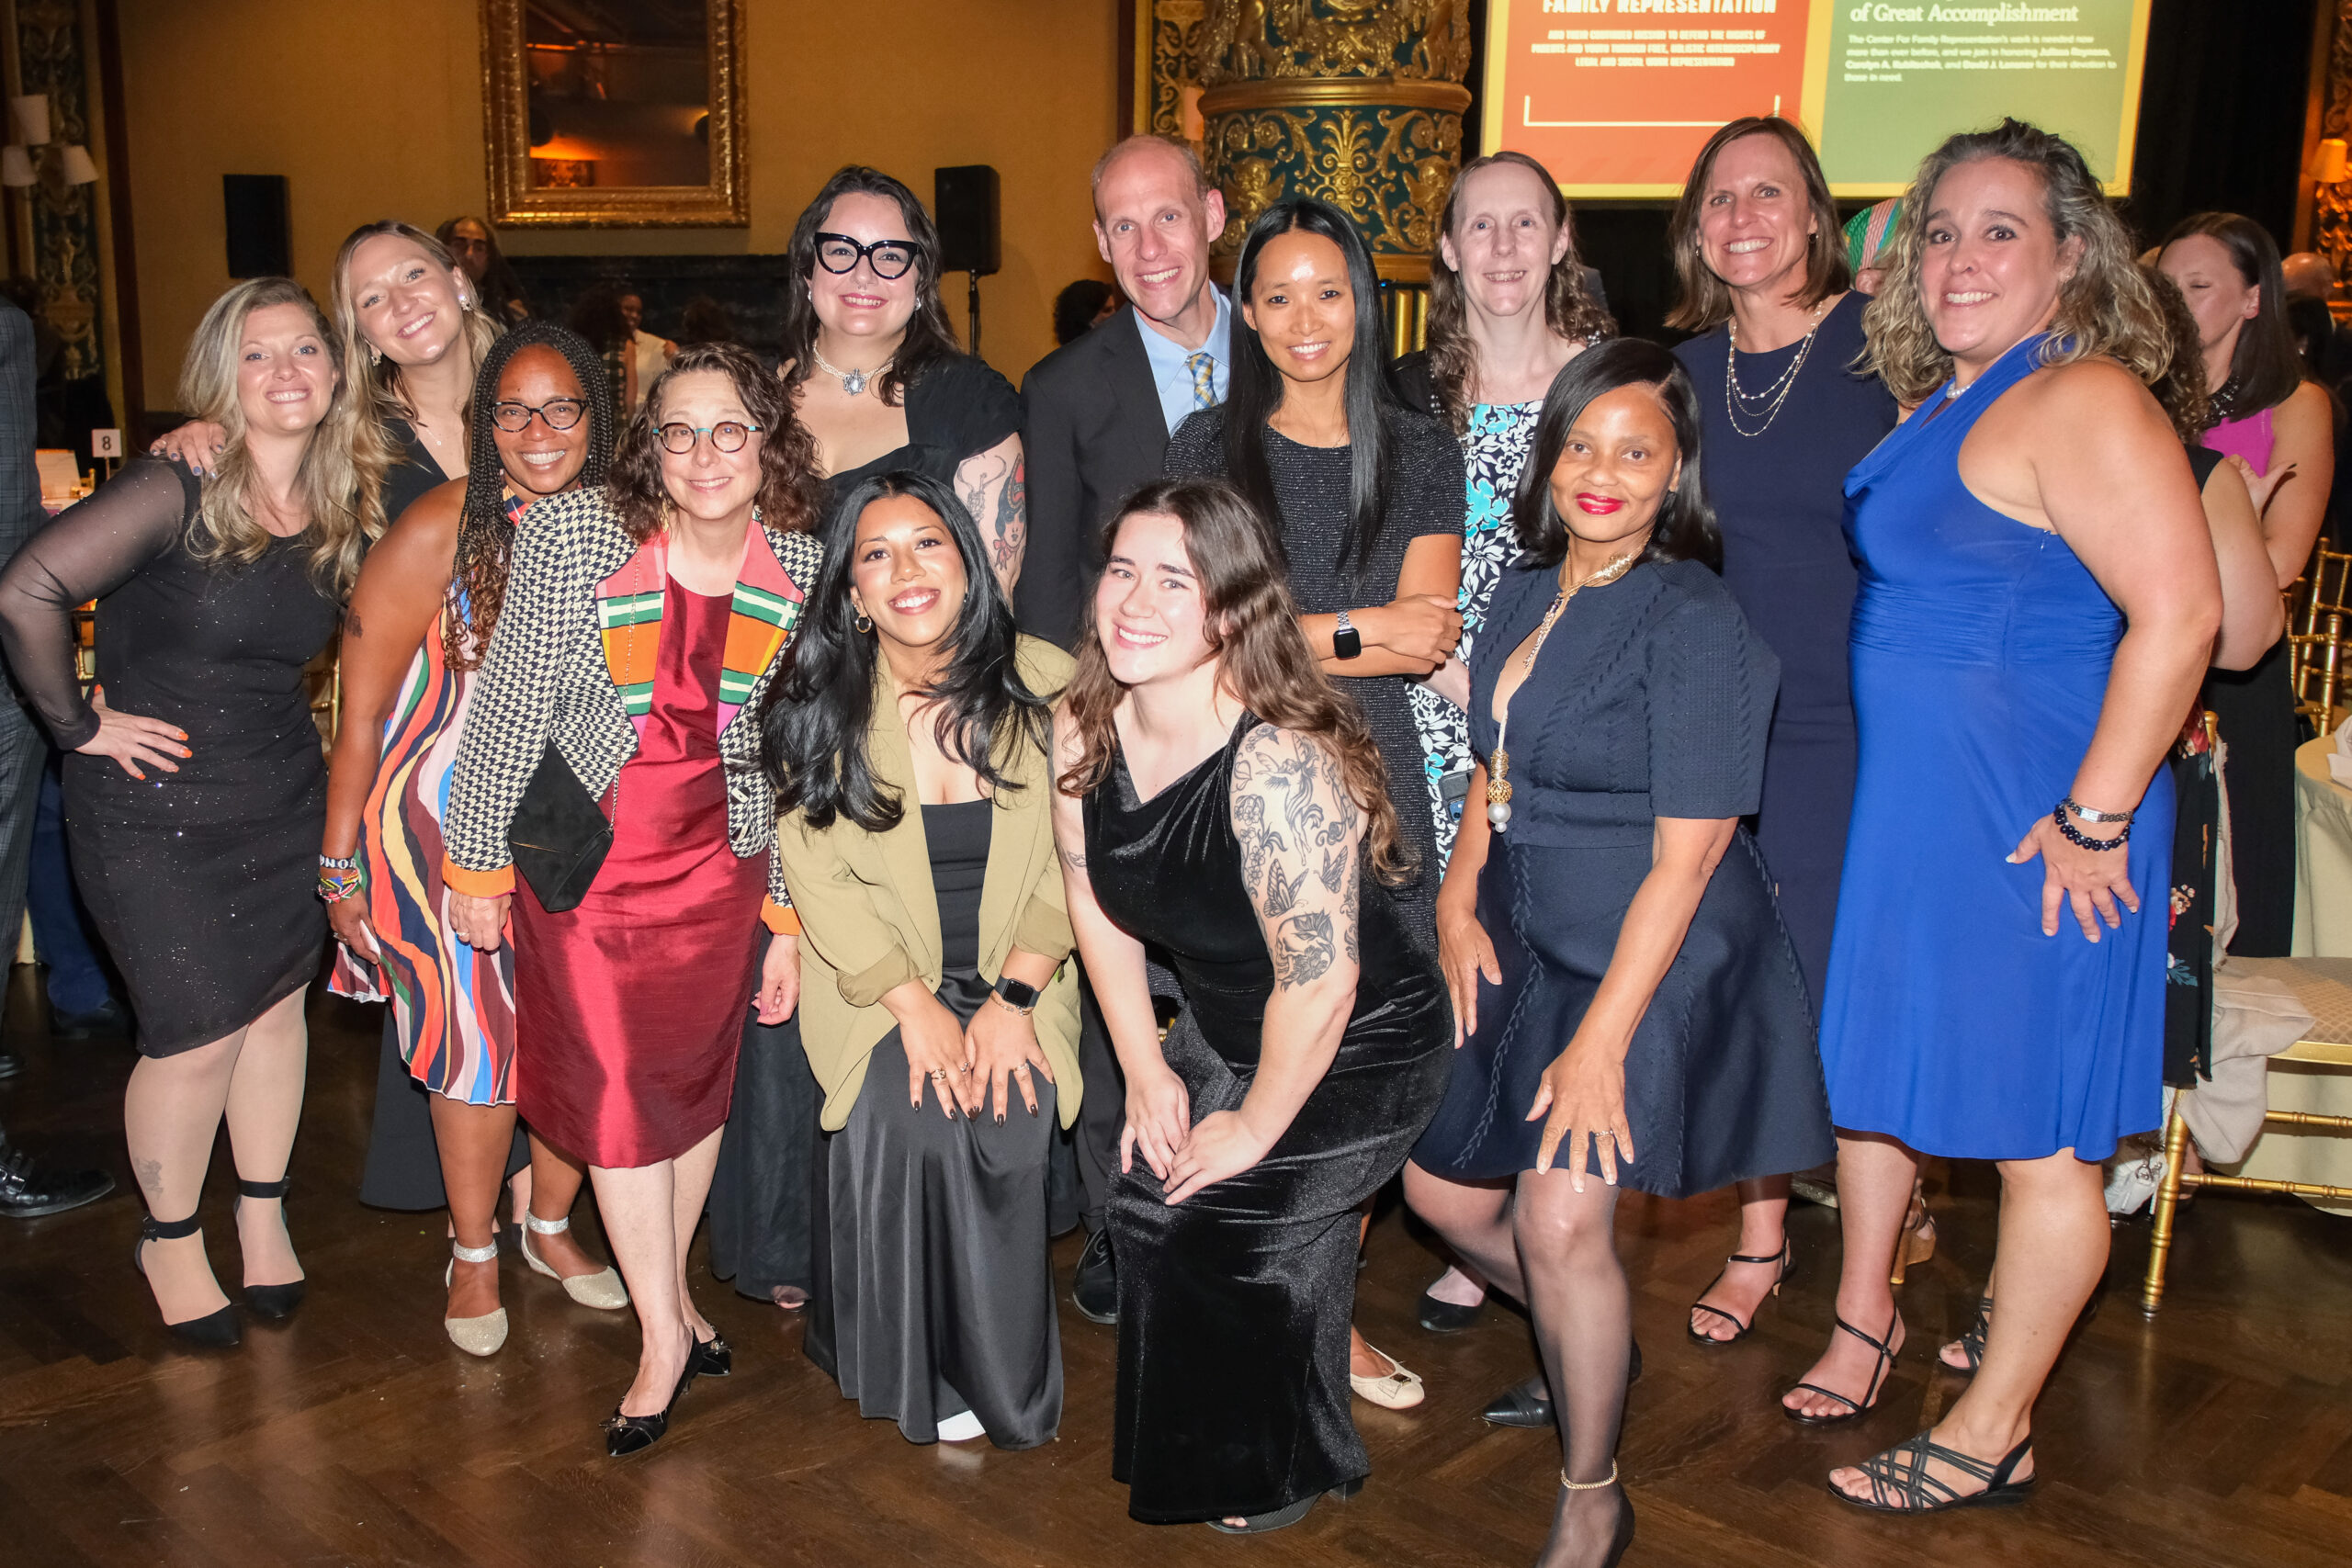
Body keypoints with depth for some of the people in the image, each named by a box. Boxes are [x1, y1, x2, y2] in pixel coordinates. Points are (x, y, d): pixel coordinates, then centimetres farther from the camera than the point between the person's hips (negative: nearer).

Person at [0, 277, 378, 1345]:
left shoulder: (343, 512, 1)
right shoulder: (176, 492, -19)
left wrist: (271, 727, 5)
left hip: (285, 796, 5)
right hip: (154, 809, -5)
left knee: (276, 1003, 13)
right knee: (198, 1037, 1)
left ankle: (263, 1216, 33)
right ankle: (169, 1241, 25)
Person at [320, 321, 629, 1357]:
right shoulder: (439, 531, -13)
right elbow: (361, 708, -9)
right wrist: (340, 865, -7)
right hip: (445, 825, -3)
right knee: (480, 1038, -1)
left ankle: (551, 1227, 30)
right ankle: (472, 1254, 25)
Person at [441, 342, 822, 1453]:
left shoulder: (802, 571, -6)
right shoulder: (572, 537, -14)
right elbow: (507, 706, -8)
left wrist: (786, 918, 2)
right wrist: (479, 863, -5)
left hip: (721, 861, 2)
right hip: (583, 855, -2)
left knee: (698, 1077, 12)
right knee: (617, 1089, 2)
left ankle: (670, 1286, 34)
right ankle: (665, 1335, 16)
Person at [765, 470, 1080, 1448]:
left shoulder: (1044, 683, -3)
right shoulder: (820, 705, -3)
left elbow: (1070, 863, -2)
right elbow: (818, 875, -5)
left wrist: (1014, 998, -13)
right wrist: (915, 1004, -15)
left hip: (1017, 981, 0)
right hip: (877, 986, 0)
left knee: (1008, 1119, -25)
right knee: (906, 1117, -27)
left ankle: (998, 1375, -3)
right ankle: (916, 1370, -5)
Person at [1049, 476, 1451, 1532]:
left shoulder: (1278, 767, -36)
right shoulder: (1082, 730, -12)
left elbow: (1321, 983, -30)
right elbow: (1095, 904, 2)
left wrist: (1256, 1127, -16)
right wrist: (1146, 1074, 4)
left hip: (1359, 1049, -7)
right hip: (1220, 1030, 7)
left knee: (1247, 1231, -8)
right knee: (1149, 1206, 6)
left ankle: (1287, 1477, 22)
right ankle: (1189, 1448, 35)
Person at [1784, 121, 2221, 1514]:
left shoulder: (2083, 402, -16)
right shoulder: (1941, 402, 11)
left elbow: (2179, 613, -24)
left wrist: (2095, 818, -23)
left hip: (2035, 824, -9)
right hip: (1909, 806, 9)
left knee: (2038, 1131, 4)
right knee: (1871, 1062, 19)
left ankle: (1991, 1436, 17)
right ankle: (1867, 1317, 39)